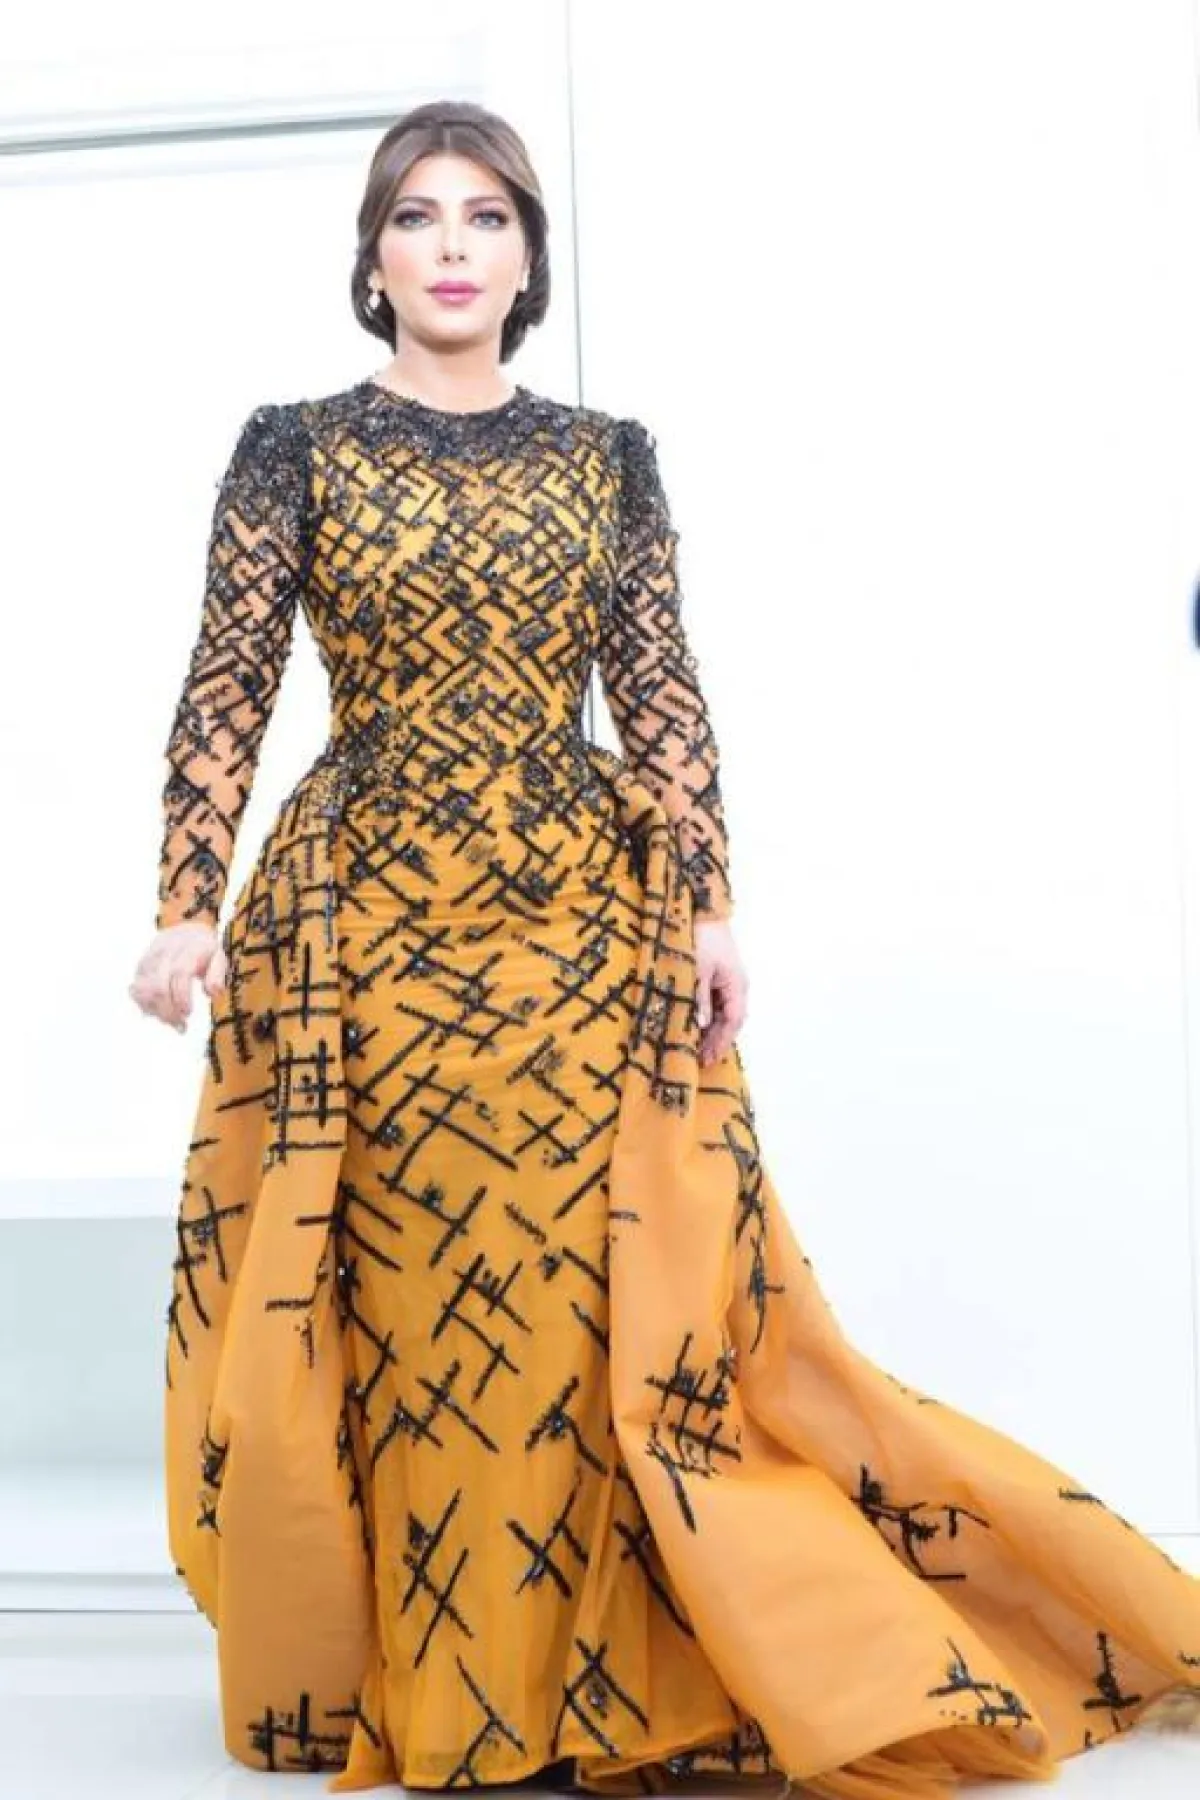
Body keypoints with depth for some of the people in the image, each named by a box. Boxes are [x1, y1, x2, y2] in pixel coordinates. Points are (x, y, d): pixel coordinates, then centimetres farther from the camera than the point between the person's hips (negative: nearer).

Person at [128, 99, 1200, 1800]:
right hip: (366, 921, -1)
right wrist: (187, 904, -10)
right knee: (401, 1298, 1)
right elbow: (226, 689, -1)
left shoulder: (607, 455, 9)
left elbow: (663, 694, 5)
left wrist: (708, 907, -3)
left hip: (582, 915, 2)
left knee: (588, 1290, 0)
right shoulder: (295, 445, 4)